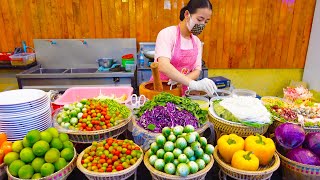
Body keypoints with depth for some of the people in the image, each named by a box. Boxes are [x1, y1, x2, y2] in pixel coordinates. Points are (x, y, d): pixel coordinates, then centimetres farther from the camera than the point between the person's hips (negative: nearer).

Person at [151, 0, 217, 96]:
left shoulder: (197, 42, 6)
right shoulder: (168, 34, -13)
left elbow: (196, 71, 4)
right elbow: (163, 66, -28)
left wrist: (179, 80, -17)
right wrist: (193, 84, -37)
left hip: (181, 92, 5)